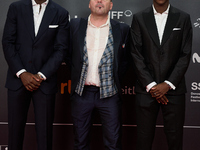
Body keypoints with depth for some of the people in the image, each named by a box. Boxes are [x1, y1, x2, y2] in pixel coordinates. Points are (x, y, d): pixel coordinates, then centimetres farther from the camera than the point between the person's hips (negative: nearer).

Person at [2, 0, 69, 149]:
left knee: (45, 131, 3)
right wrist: (21, 73, -8)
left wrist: (41, 75, -10)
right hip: (18, 79, 1)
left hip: (45, 80, -1)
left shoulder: (61, 14, 2)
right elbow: (8, 42, 1)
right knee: (15, 127, 8)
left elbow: (61, 49, -2)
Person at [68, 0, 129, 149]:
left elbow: (125, 60, 7)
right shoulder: (75, 25, 5)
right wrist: (76, 77, 6)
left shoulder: (122, 29, 2)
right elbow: (68, 54, 12)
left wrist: (115, 81, 0)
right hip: (81, 92, 1)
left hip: (109, 93, -1)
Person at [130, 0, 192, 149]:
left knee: (175, 138, 4)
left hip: (173, 89, 0)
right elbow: (136, 54, 0)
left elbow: (185, 55, 0)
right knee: (144, 137, 5)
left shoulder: (183, 18, 5)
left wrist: (168, 84, -9)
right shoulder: (139, 18, 5)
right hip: (146, 88, 0)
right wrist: (150, 85, -8)